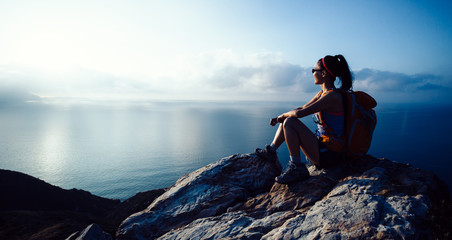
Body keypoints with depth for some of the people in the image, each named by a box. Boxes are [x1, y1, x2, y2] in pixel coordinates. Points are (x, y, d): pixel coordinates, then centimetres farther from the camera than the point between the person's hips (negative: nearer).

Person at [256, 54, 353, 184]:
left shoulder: (332, 96, -20)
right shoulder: (322, 94, 9)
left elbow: (300, 113, -26)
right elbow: (301, 108, 17)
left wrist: (284, 115, -7)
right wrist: (279, 118, 6)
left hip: (328, 154, -9)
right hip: (321, 145, 9)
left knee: (290, 122, -20)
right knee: (287, 120, 12)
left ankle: (296, 167, -15)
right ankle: (271, 150, 20)